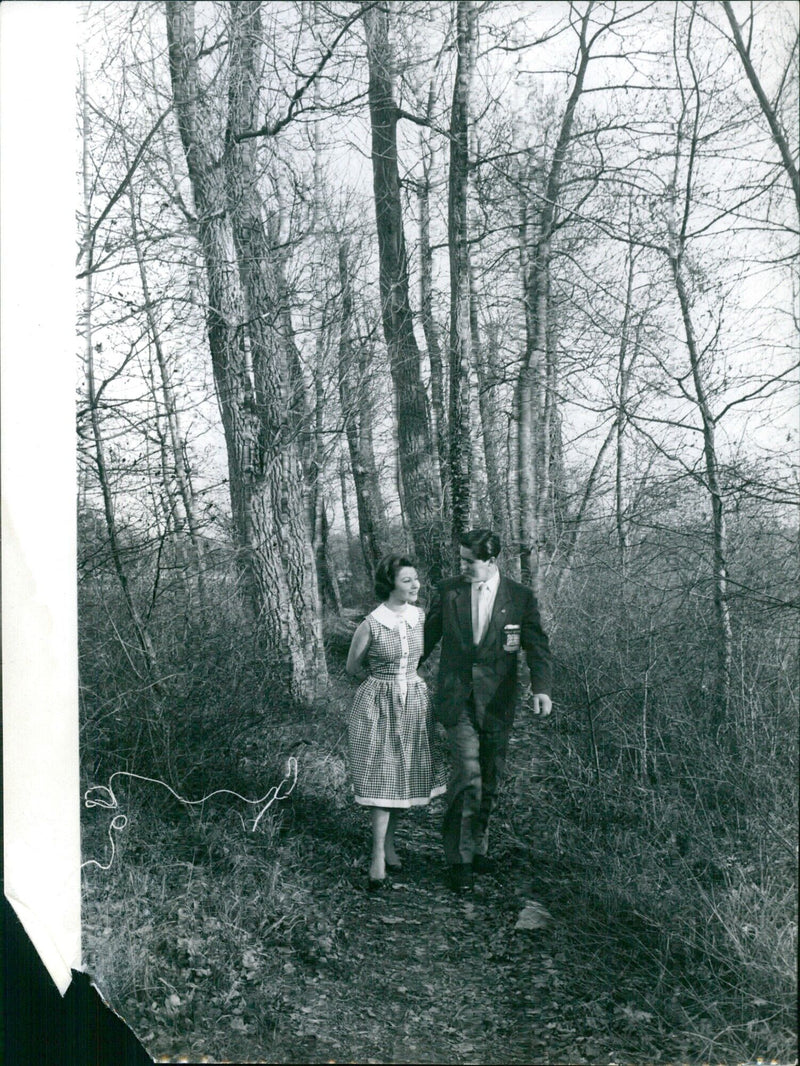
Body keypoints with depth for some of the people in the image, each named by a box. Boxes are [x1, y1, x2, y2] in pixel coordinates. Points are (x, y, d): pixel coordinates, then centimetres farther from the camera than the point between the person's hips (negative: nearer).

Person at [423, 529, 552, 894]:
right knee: (468, 773, -13)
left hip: (497, 702, 1)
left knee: (490, 780, 11)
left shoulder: (520, 597, 0)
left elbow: (537, 646, -4)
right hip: (457, 699, -1)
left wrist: (541, 688, -19)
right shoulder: (448, 591, 3)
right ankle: (459, 858, -2)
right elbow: (428, 636, 12)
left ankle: (477, 845, 32)